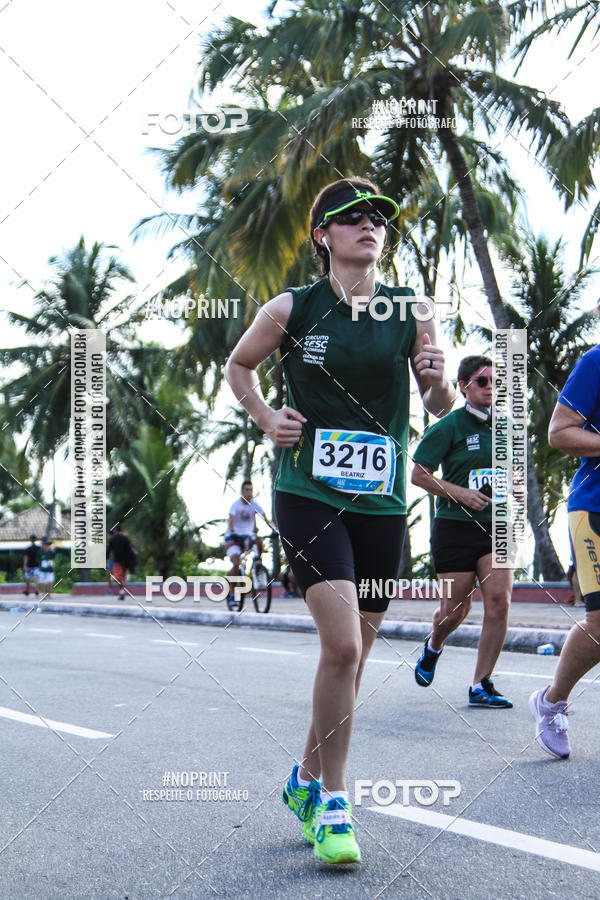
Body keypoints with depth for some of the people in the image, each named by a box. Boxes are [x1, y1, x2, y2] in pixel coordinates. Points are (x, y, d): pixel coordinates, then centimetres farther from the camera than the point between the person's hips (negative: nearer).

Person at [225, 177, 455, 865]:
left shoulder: (410, 312, 5)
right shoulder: (291, 310, 0)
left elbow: (440, 409, 12)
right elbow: (239, 366, 17)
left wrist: (438, 381, -10)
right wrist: (265, 417, 0)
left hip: (381, 501, 4)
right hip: (309, 493, -3)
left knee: (353, 655, 10)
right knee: (342, 645, -17)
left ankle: (307, 779, 31)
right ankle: (332, 802, -1)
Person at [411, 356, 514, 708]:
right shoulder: (449, 426, -5)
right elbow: (418, 473, -6)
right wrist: (460, 493, -16)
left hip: (496, 526, 4)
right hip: (455, 526, -4)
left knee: (499, 600, -12)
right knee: (456, 609, 2)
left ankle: (481, 685, -2)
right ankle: (434, 647, 39)